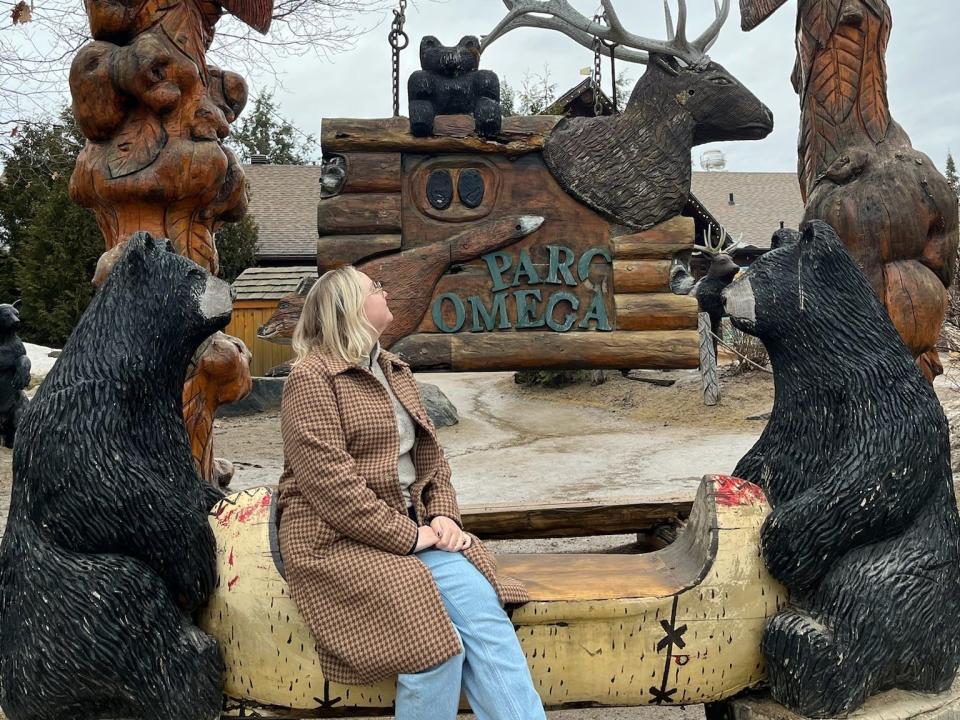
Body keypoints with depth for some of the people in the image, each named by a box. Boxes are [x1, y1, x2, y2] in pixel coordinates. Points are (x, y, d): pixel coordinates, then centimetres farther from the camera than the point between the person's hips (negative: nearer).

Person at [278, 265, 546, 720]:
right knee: (435, 640, -23)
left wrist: (442, 515, -2)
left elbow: (430, 455, 16)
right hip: (340, 540, -6)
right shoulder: (312, 378, -9)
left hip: (410, 525, 6)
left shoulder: (395, 371, 16)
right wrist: (407, 536, -17)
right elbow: (331, 484, -18)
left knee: (479, 600, -19)